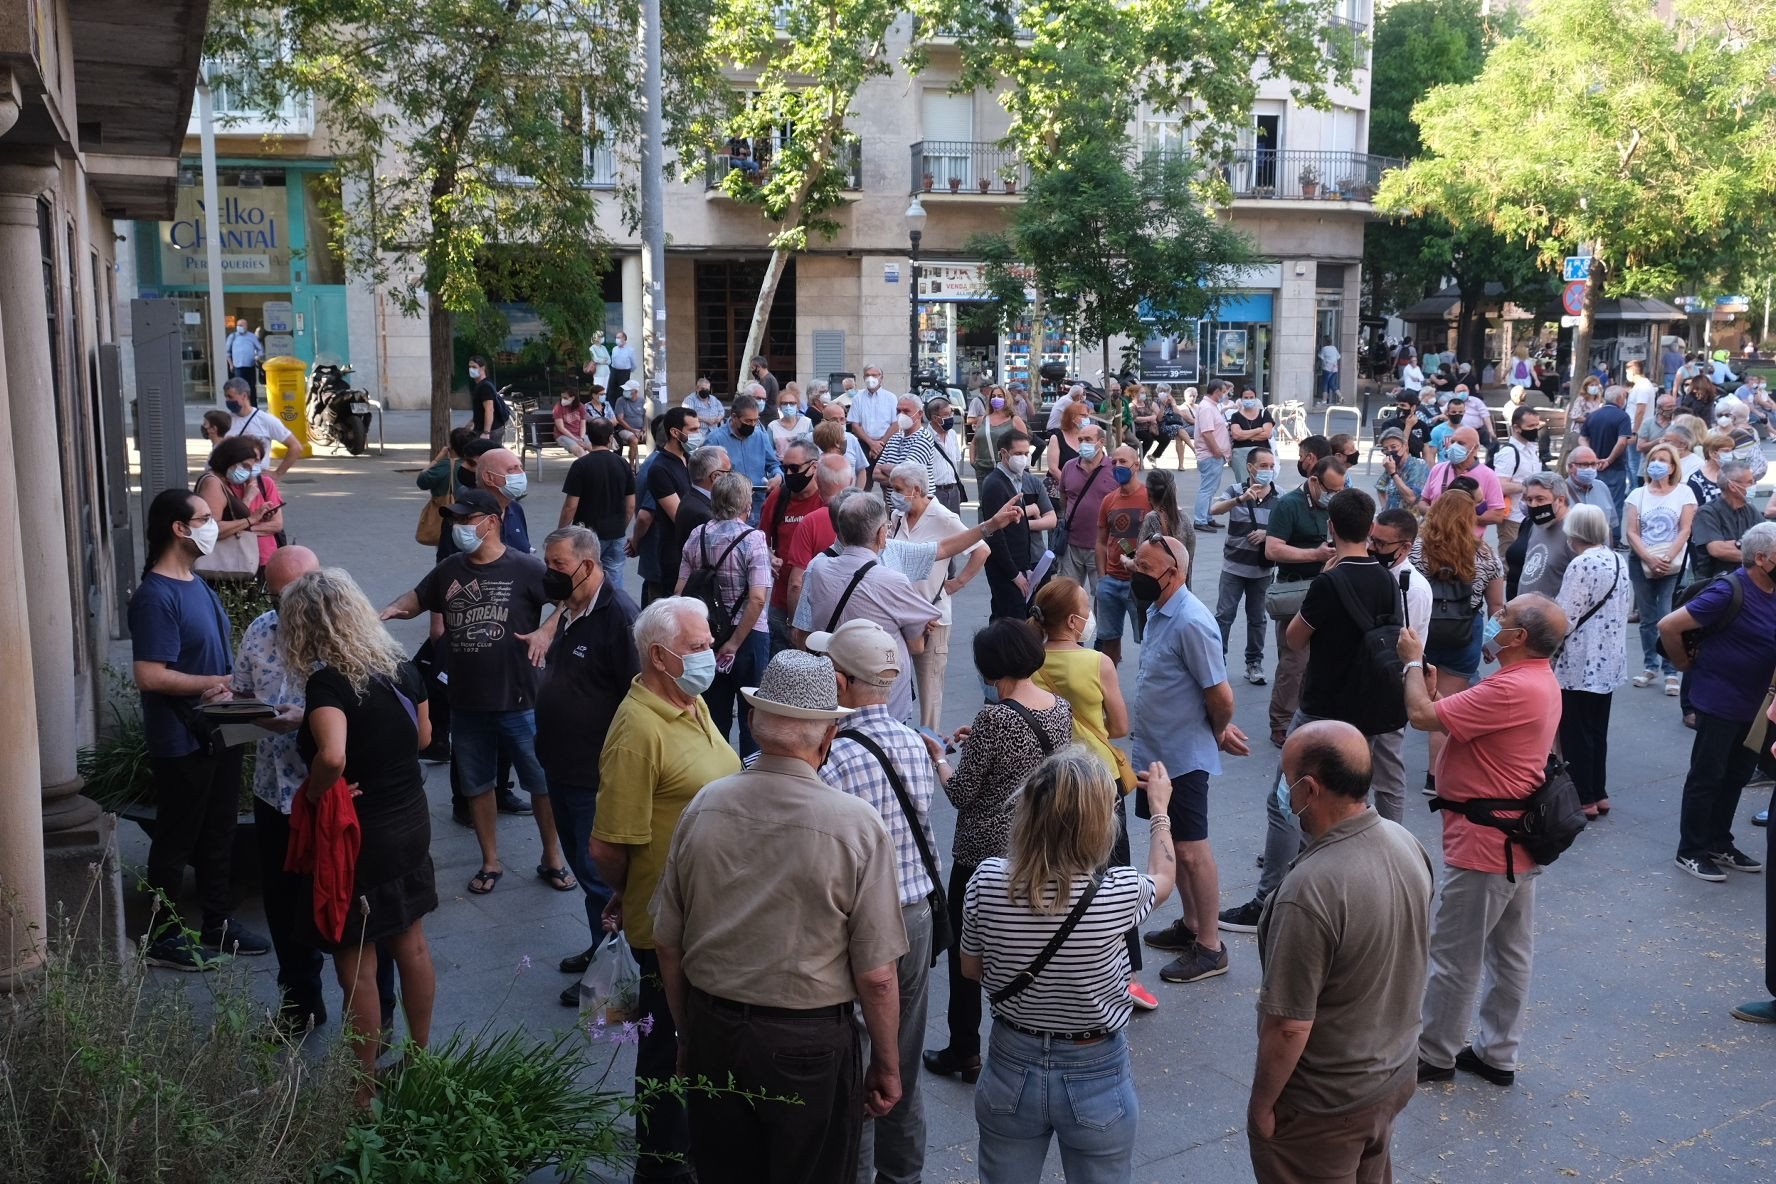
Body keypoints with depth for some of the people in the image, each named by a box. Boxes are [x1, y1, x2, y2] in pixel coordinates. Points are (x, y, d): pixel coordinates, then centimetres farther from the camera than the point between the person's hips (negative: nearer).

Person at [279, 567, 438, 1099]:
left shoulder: (328, 682, -23)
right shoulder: (401, 665, -2)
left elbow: (332, 756, -38)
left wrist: (313, 792, -21)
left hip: (359, 833, -7)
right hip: (412, 820, 7)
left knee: (356, 967, 7)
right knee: (411, 944, 22)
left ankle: (363, 1090, 19)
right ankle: (421, 1055, 38)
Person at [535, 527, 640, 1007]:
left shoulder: (618, 616, -22)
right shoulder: (571, 612, 9)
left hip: (596, 775, -10)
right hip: (563, 766, 10)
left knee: (598, 874, 2)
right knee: (581, 863, 21)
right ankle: (600, 948, 36)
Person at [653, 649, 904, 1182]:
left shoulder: (703, 807, -9)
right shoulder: (856, 824, -19)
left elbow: (667, 944, 1)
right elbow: (876, 976, -16)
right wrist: (886, 1065, 0)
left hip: (714, 1036, 3)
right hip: (812, 1045, -3)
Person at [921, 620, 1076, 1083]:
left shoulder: (994, 718, -24)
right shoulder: (1061, 709, -2)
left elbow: (961, 793, -18)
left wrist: (939, 756, -1)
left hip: (985, 853, -7)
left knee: (965, 951, 10)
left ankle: (963, 1053, 20)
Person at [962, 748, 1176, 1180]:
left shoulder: (987, 881, -20)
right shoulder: (1117, 893, -25)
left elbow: (972, 970, -1)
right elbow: (1163, 877, 2)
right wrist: (1159, 808, 18)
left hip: (1012, 1069, 2)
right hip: (1095, 1076, -2)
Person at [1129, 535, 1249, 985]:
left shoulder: (1191, 623, -24)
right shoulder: (1158, 613, 6)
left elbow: (1221, 697, -22)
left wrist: (1219, 733, -3)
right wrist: (1219, 729, 12)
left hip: (1183, 758, -9)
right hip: (1155, 753, 9)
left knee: (1191, 850, 1)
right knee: (1170, 843, 19)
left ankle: (1210, 947, 13)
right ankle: (1190, 925, 34)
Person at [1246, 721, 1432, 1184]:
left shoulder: (1310, 890, -35)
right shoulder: (1406, 843, -10)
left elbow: (1290, 1026, -27)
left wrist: (1261, 1104, -11)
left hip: (1325, 1107, -7)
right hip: (1398, 1074, 7)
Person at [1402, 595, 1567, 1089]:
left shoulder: (1513, 688, -27)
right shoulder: (1543, 681, 8)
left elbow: (1423, 715, -25)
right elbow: (1463, 717, 10)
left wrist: (1412, 661, -9)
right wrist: (1429, 678, -2)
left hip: (1483, 847, -10)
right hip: (1518, 843, 10)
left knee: (1454, 956, 4)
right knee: (1511, 954, 16)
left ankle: (1433, 1055, 18)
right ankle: (1497, 1054, 28)